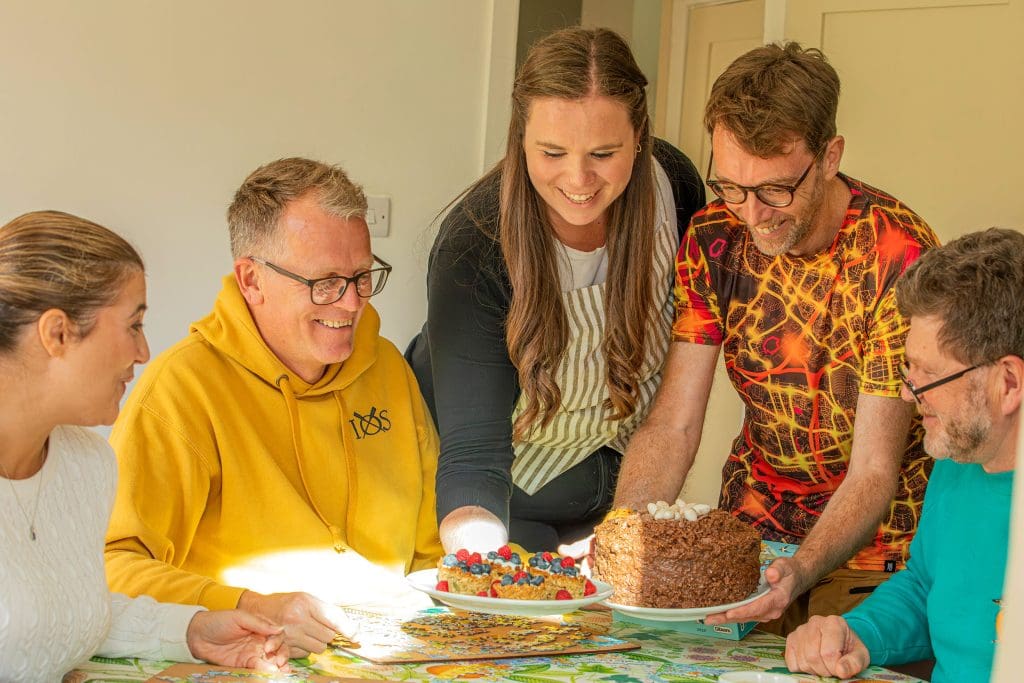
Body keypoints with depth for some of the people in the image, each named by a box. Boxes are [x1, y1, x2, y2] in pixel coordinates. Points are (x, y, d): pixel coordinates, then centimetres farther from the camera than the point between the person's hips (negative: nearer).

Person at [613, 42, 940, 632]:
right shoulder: (714, 238, -7)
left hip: (868, 543, -3)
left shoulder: (901, 257, -21)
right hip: (752, 526, 4)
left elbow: (873, 471, -20)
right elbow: (672, 427, -7)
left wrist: (798, 573, -38)